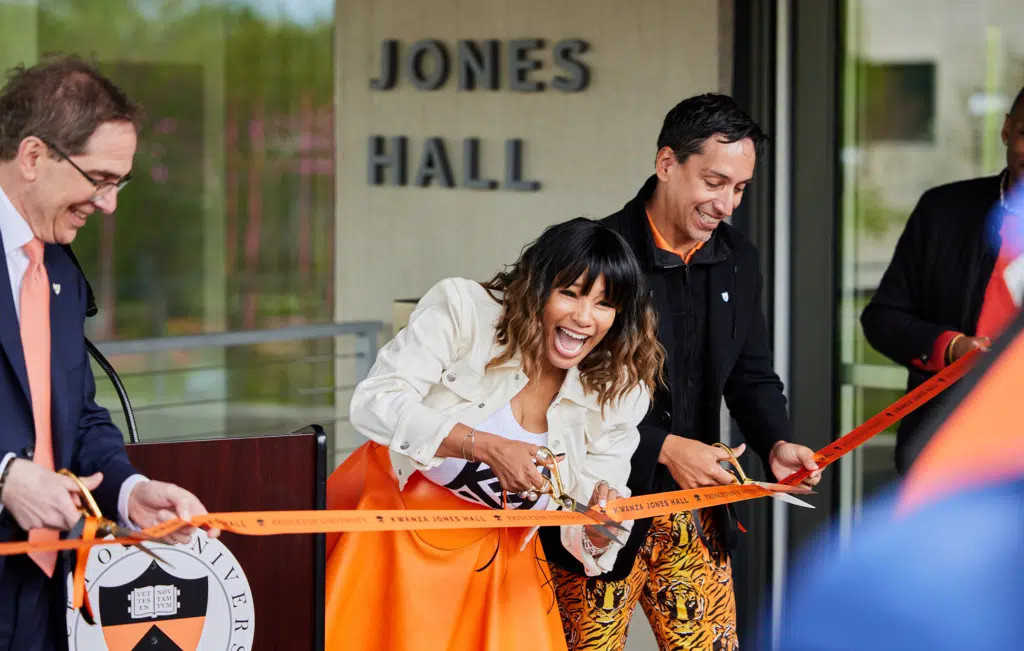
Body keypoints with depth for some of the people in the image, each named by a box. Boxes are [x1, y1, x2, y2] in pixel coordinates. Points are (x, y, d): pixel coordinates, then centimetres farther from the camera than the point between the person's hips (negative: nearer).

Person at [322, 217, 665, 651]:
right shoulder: (463, 309, -15)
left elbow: (582, 532, 1)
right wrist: (486, 447, -32)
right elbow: (374, 404, -23)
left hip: (493, 556, 3)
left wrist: (599, 532, -24)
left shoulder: (616, 400, -4)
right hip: (393, 526, -3)